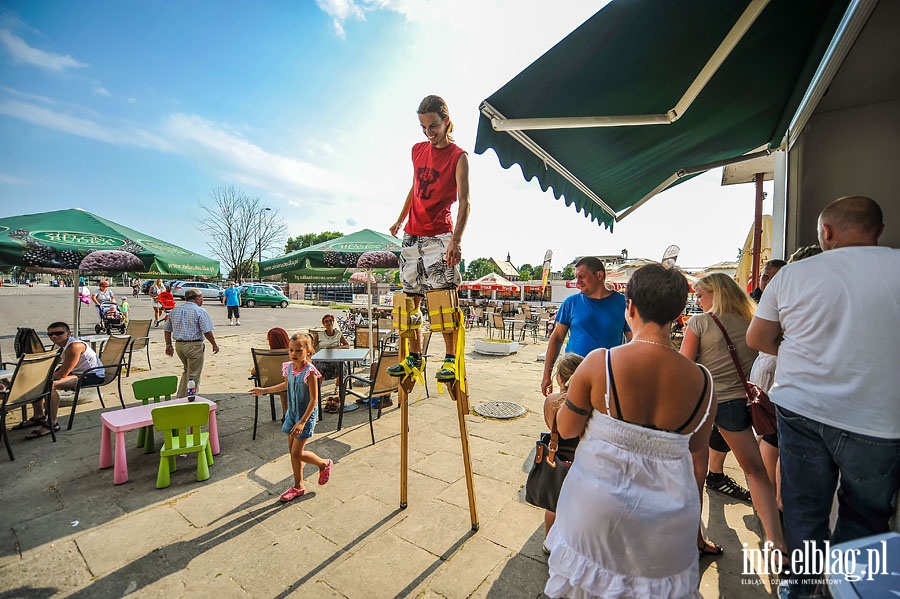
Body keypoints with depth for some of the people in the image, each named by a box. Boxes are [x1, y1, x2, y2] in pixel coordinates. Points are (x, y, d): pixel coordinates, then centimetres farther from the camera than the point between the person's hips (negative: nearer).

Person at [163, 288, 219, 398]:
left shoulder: (175, 311, 11)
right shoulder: (200, 311, -10)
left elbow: (167, 329, 15)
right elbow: (207, 331, -15)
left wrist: (168, 345, 22)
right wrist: (214, 344, -4)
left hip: (179, 345, 7)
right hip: (194, 345, -7)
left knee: (187, 371, 24)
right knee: (193, 375, 3)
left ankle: (181, 396, 24)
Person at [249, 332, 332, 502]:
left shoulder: (309, 372, -24)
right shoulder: (289, 367, -3)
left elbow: (314, 400, -22)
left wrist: (302, 422, -25)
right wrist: (263, 390, 25)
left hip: (306, 416, -7)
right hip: (292, 413, 7)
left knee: (297, 453, -2)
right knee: (293, 451, 14)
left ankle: (325, 464, 23)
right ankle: (298, 486, 30)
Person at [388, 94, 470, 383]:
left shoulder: (458, 157, -3)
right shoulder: (417, 150, 14)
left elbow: (464, 201, -14)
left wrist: (456, 239, -28)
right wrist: (400, 220, 28)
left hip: (439, 236, -6)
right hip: (411, 235, 6)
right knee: (411, 301, 6)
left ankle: (450, 359, 2)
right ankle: (414, 357, 17)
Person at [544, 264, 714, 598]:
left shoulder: (599, 362, -24)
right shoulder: (701, 381, -14)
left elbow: (566, 429, -11)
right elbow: (697, 445, 4)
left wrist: (576, 390, 5)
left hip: (599, 499, -2)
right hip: (667, 515, 3)